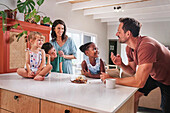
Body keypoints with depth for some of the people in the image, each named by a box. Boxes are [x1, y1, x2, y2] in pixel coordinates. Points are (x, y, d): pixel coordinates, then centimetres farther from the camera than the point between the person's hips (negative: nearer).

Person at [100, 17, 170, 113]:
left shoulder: (147, 46, -39)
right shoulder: (129, 48, -11)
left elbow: (139, 82, -39)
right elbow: (132, 71, 0)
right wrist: (121, 64, -21)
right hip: (153, 75, 7)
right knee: (134, 94, 5)